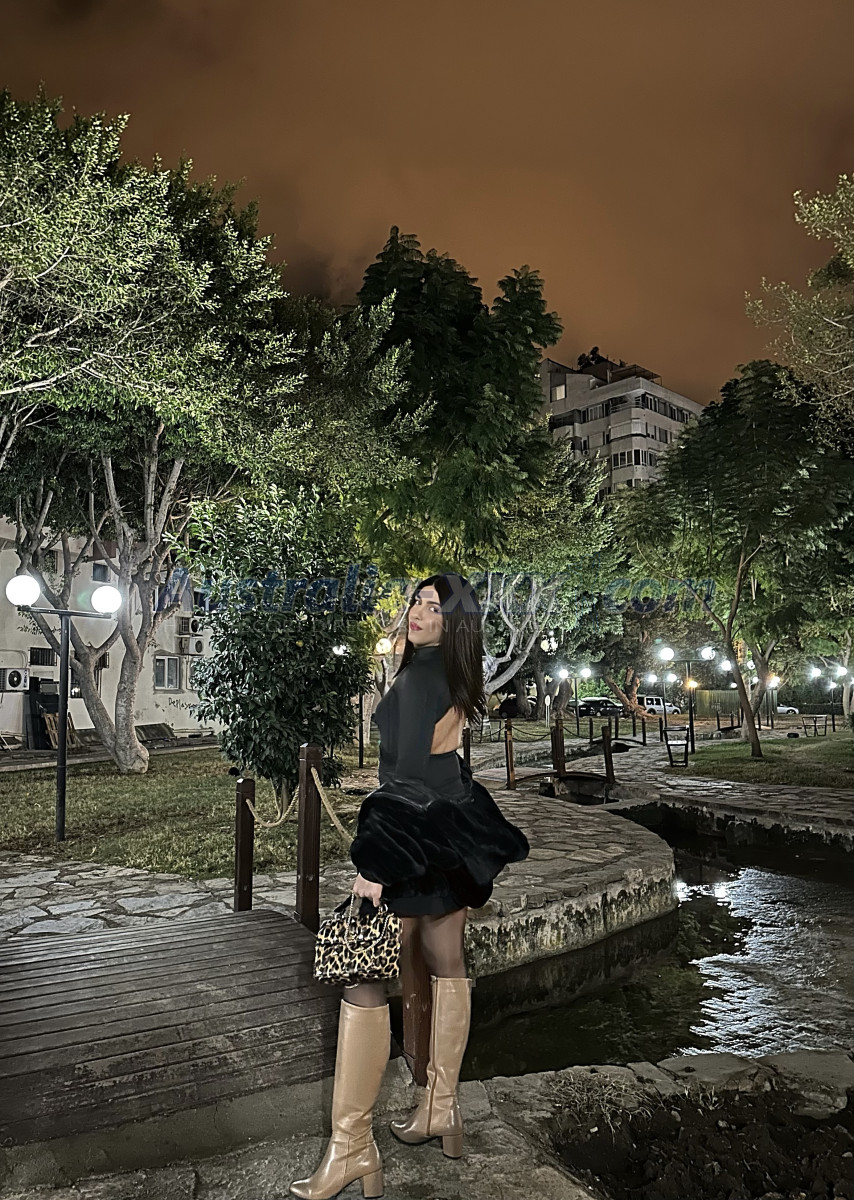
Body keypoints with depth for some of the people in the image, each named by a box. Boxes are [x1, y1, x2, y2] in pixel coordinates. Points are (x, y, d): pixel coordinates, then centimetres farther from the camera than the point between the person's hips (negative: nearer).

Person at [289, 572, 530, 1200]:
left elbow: (409, 773, -23)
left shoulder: (418, 678, -18)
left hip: (413, 831, -10)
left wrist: (375, 863, -24)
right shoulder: (455, 677, 9)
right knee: (448, 966, 17)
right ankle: (442, 1108, 32)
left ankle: (352, 1148, 1)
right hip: (453, 831, 10)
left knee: (364, 979, -5)